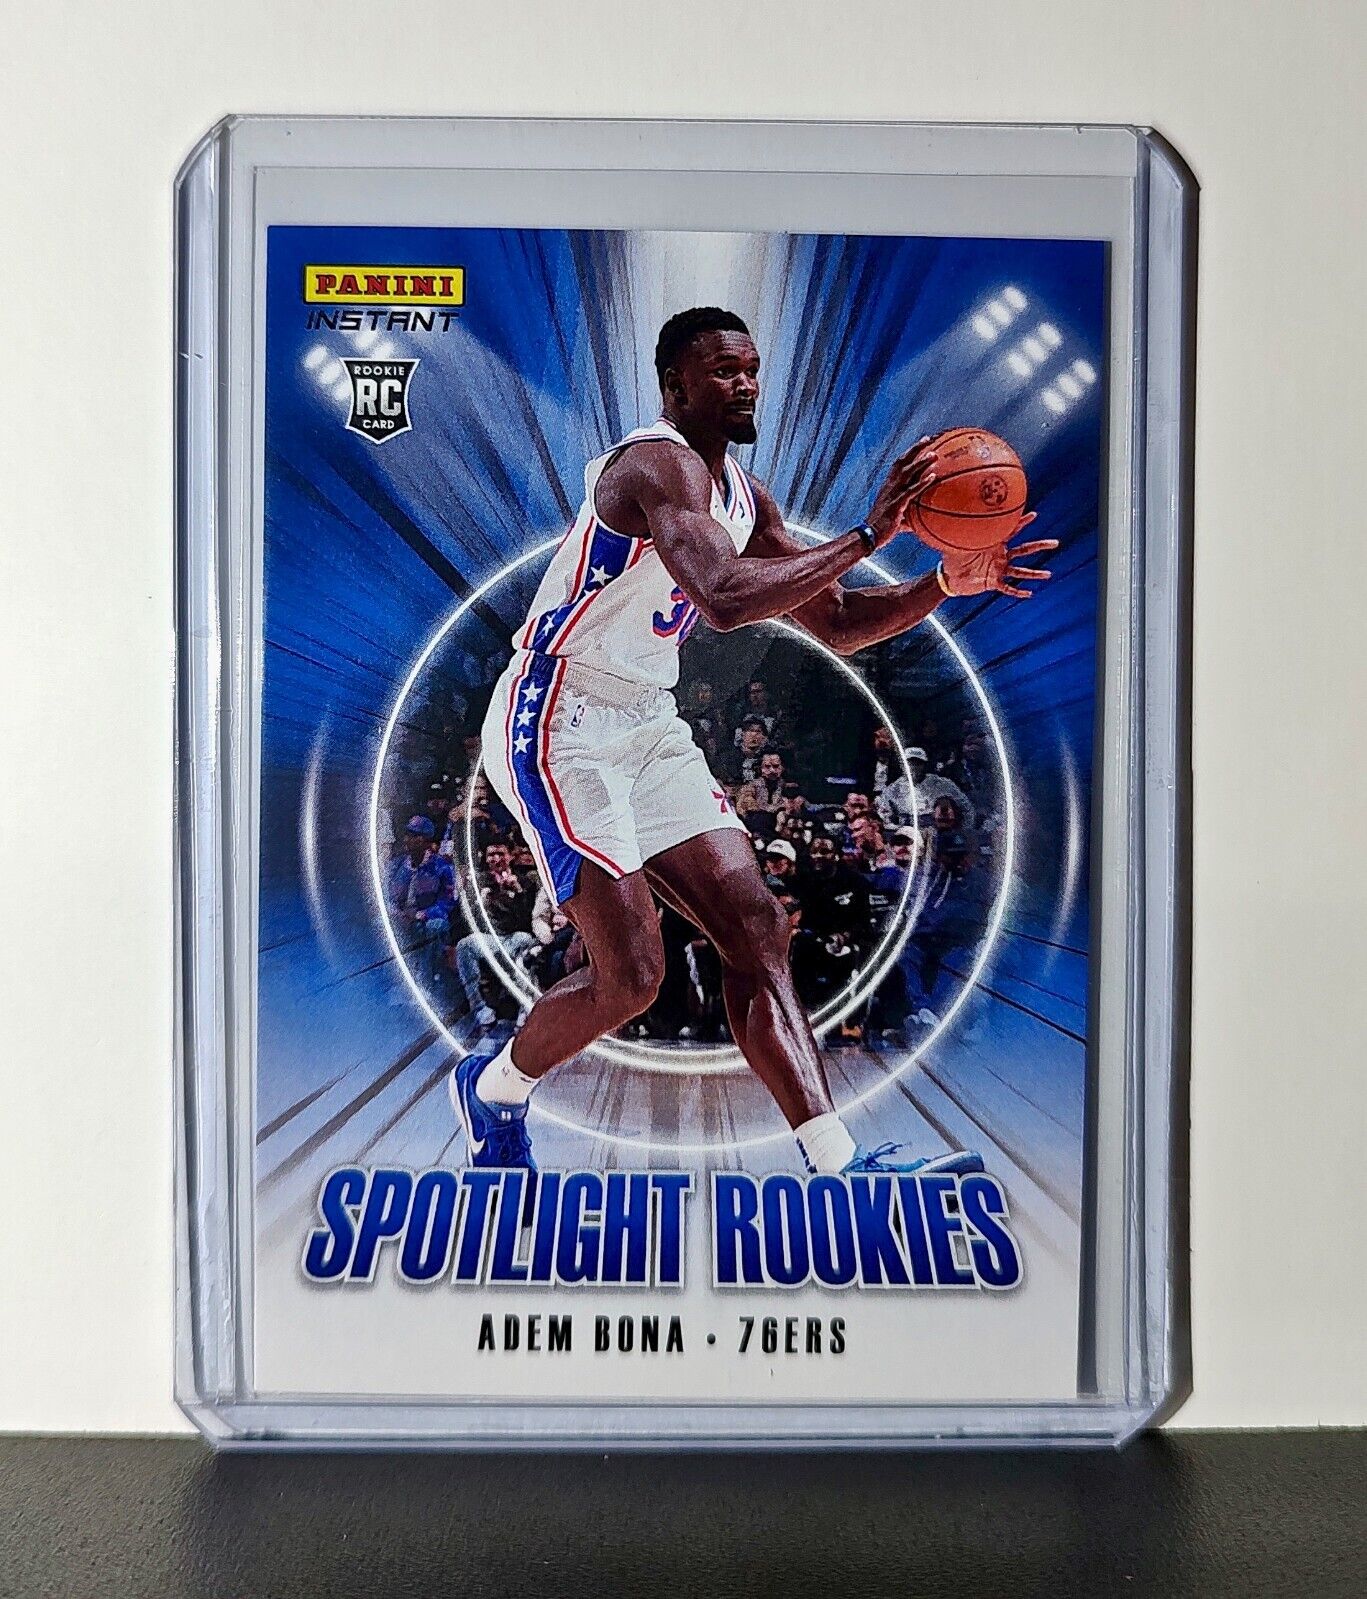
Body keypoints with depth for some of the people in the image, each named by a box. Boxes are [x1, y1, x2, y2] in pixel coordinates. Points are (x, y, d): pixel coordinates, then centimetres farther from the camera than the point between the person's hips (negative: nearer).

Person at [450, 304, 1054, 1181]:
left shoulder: (743, 495, 13)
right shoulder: (658, 463, -16)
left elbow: (836, 623, 12)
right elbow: (724, 599, -35)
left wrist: (947, 582, -2)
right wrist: (869, 533, -30)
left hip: (649, 727, 9)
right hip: (559, 726, -9)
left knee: (756, 925, -3)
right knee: (631, 975, -10)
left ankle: (838, 1165, 1)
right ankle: (493, 1090, 21)